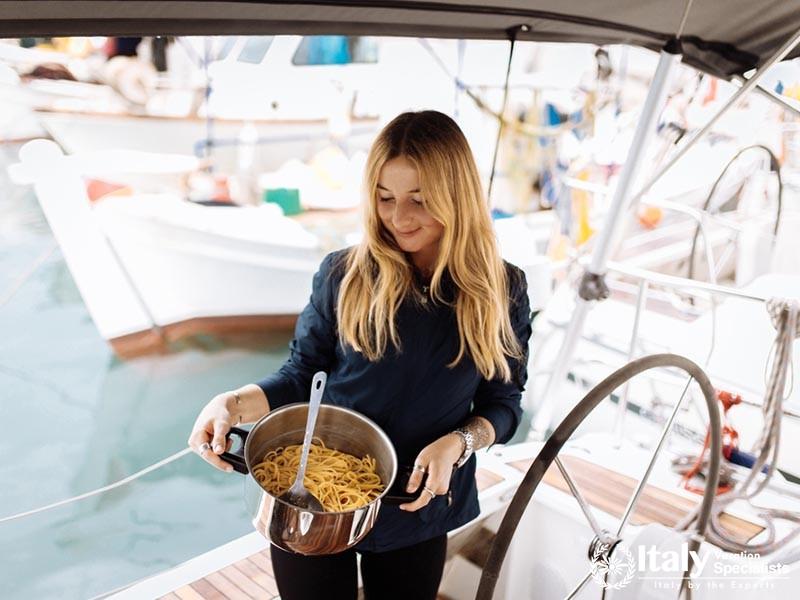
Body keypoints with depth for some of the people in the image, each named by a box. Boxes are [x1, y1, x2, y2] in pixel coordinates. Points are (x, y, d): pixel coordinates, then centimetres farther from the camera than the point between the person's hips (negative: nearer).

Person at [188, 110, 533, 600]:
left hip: (417, 509, 1)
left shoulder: (502, 291, -8)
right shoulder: (343, 274, -11)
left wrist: (457, 443, -19)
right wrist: (233, 404, -21)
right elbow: (301, 378, -4)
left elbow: (503, 404, -1)